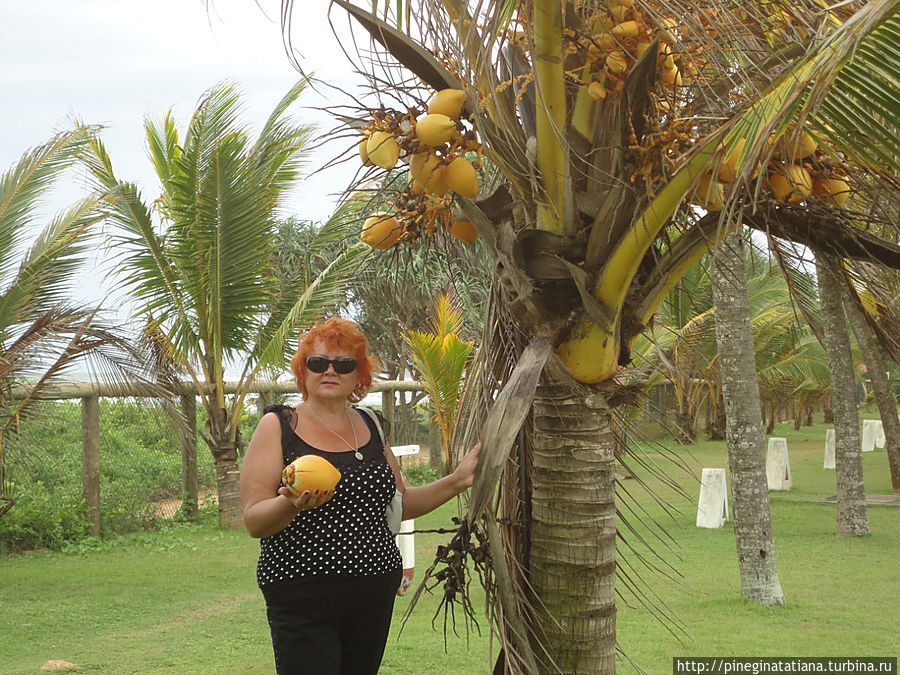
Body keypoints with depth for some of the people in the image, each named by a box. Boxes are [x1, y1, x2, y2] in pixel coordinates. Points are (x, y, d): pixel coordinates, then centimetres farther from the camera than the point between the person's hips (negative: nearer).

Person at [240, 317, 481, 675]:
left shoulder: (368, 426, 13)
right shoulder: (279, 426, -2)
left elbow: (400, 503, 20)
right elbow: (253, 521, -9)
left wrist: (458, 480, 9)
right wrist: (292, 504, -28)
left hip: (375, 597, 5)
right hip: (303, 601, -5)